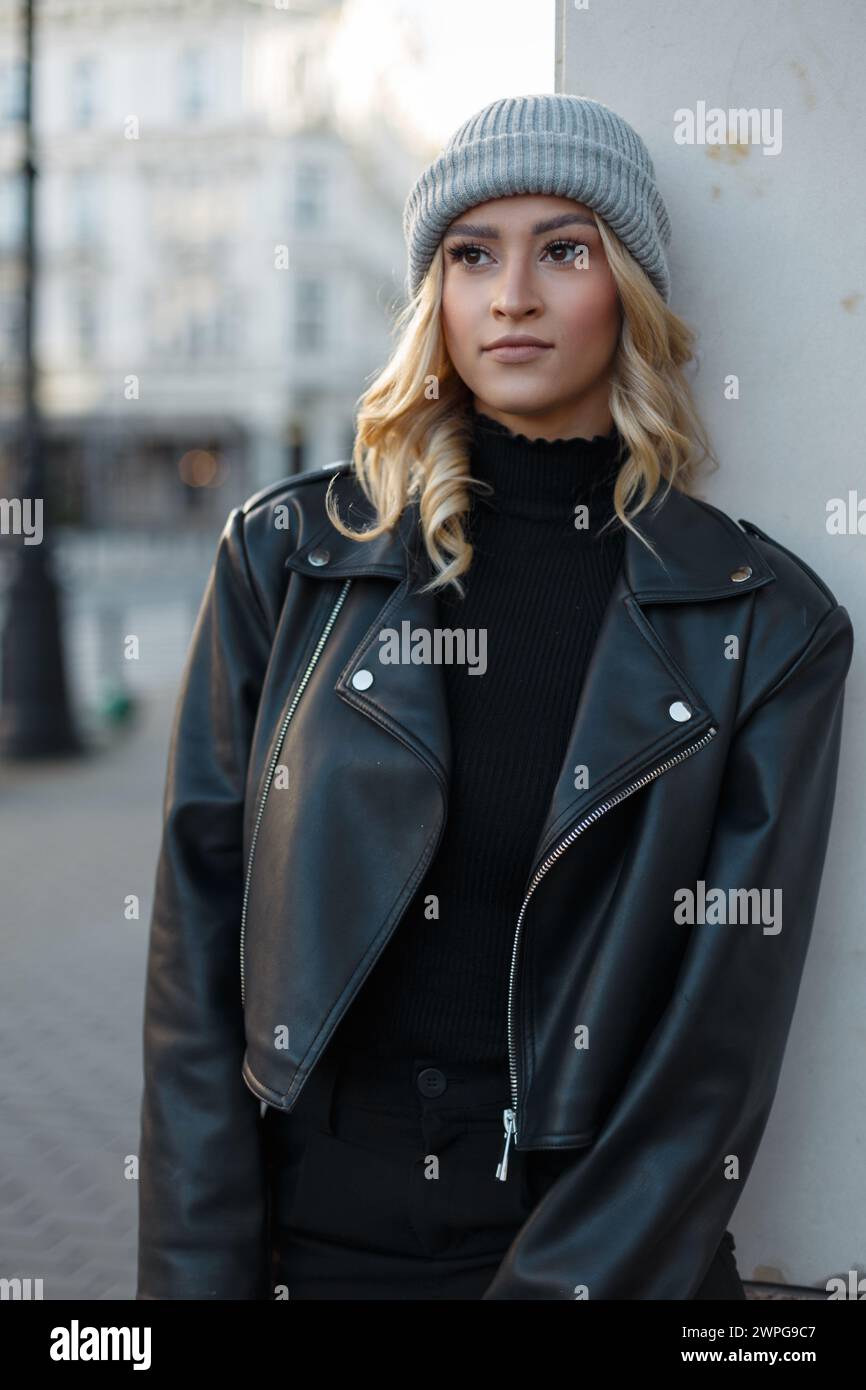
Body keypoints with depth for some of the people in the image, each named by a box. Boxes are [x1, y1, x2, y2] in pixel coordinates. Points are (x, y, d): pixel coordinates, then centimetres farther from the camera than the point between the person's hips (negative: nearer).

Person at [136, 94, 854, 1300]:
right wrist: (201, 1276, -10)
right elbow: (198, 938, -5)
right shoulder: (288, 556, -3)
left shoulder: (767, 624, -5)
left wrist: (568, 1279, -15)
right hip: (306, 1232, 1)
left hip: (610, 1248, 0)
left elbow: (726, 1032, -8)